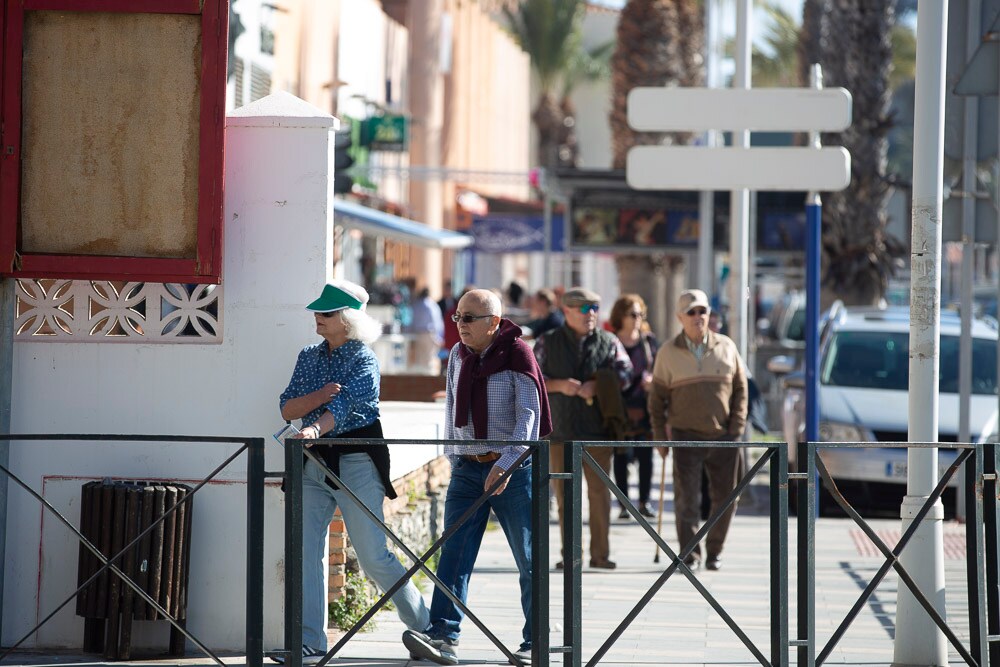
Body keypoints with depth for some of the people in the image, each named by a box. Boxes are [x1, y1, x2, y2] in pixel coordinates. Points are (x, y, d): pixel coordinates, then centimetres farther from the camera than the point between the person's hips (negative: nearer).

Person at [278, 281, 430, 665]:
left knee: (373, 557, -3)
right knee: (305, 551, -5)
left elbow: (345, 403, -24)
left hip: (356, 463, -6)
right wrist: (319, 396, -15)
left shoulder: (363, 359, -7)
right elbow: (287, 409, 4)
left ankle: (424, 625, 16)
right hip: (314, 464, 6)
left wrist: (315, 428, -42)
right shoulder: (309, 357, 12)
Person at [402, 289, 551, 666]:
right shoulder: (458, 356, 9)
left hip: (514, 469, -5)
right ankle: (442, 636, -12)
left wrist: (506, 463, -23)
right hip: (468, 467, 5)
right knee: (453, 554, -7)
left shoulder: (516, 354, -9)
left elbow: (529, 414, -15)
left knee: (529, 560, 2)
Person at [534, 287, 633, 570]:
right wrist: (559, 385, -13)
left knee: (599, 491, -2)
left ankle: (600, 554, 3)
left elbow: (624, 375, 1)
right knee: (564, 493, 3)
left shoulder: (609, 342, 8)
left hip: (597, 428, 0)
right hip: (560, 428, 0)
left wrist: (596, 386, -14)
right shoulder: (548, 343, 8)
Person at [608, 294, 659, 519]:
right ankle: (624, 505, 6)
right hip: (620, 406, -2)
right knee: (621, 456, 1)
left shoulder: (649, 341, 9)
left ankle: (644, 502, 11)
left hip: (645, 407, 2)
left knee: (646, 455, 2)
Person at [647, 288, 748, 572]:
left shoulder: (727, 348, 6)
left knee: (725, 498, 5)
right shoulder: (668, 353, 3)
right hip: (686, 437, -1)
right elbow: (657, 399, 5)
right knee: (686, 499, -7)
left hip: (723, 438, 1)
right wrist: (659, 436, -1)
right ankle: (690, 556, -2)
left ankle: (715, 549, 21)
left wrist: (736, 429, -2)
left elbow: (741, 390, 7)